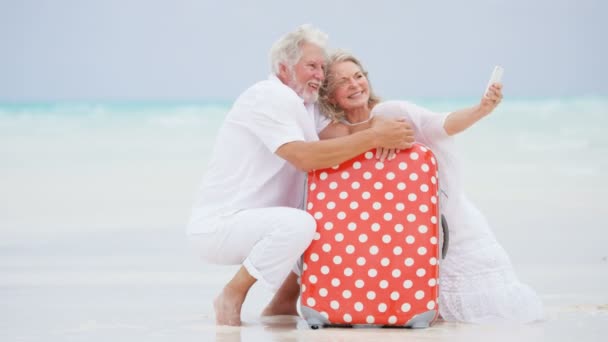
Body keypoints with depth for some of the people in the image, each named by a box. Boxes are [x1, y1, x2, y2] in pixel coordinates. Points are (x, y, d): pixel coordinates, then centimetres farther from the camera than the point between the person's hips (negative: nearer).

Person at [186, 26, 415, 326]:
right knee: (298, 223, -34)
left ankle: (284, 301, 11)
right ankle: (231, 296, -14)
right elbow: (304, 157, -28)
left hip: (252, 223, 10)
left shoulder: (302, 104, 15)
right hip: (217, 227, -10)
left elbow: (323, 153, 6)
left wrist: (375, 130, -11)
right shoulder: (269, 97, -16)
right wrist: (373, 138, -30)